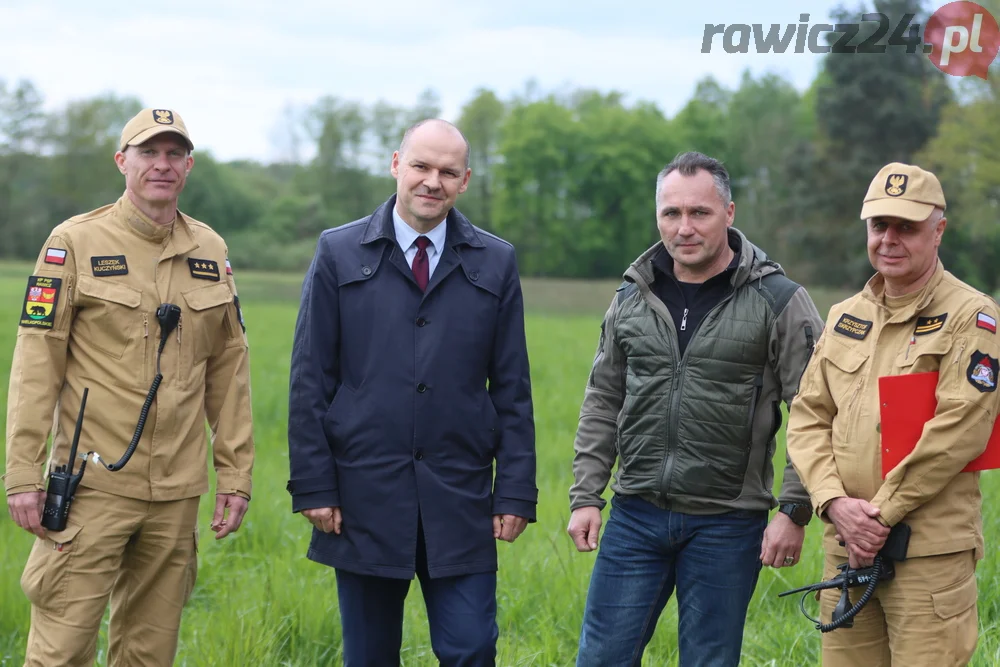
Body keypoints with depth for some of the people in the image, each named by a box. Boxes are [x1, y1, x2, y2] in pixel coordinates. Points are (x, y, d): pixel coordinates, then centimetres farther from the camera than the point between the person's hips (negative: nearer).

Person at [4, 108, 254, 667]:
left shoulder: (211, 252, 10)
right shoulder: (75, 242, -2)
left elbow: (229, 370, 12)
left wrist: (236, 473, 8)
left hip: (177, 491, 4)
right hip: (93, 482, -4)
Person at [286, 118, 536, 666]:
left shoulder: (496, 263, 7)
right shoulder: (338, 253, 3)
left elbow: (512, 388, 6)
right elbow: (310, 380, 1)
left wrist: (516, 492, 0)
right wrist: (313, 486, -5)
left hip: (460, 499, 1)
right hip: (365, 497, 0)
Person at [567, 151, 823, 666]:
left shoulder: (779, 302, -5)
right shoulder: (632, 299, 7)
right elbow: (602, 405, 13)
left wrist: (794, 511, -11)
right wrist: (585, 497, 7)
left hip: (727, 525, -3)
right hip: (636, 516, 3)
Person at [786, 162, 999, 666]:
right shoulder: (845, 317, 15)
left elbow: (958, 431, -15)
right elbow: (808, 418, 10)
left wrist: (881, 513, -14)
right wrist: (835, 502, -7)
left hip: (930, 551, -5)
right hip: (845, 548, 6)